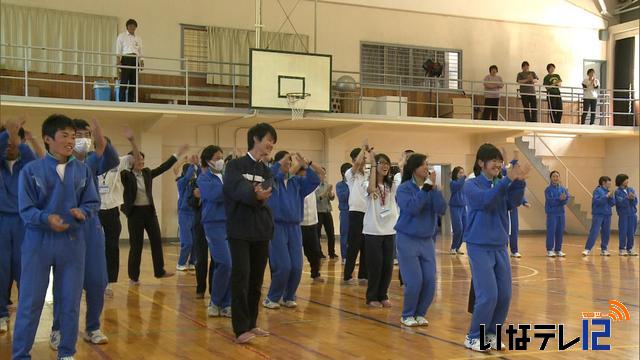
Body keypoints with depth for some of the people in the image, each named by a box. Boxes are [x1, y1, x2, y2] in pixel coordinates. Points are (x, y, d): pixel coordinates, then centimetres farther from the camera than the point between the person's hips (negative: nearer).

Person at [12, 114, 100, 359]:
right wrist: (47, 218, -24)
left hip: (72, 242, 2)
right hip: (39, 242, -2)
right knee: (30, 302, 3)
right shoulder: (31, 170, -4)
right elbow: (25, 209, -6)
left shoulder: (83, 170, 3)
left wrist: (83, 212, -17)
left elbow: (93, 203, 5)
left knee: (70, 301, 9)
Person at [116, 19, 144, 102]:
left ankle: (131, 101, 3)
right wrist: (118, 60, -12)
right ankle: (122, 101, -12)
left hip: (135, 60, 4)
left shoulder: (138, 38, 19)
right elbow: (118, 50, 1)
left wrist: (141, 62, 3)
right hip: (126, 58, -4)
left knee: (133, 82, 0)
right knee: (124, 82, -11)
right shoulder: (121, 36, 8)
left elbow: (140, 52, 16)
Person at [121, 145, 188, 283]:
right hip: (135, 212, -5)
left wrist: (177, 154, 9)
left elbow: (163, 167, 10)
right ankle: (133, 276, 13)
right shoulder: (126, 176, -6)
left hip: (149, 211, 5)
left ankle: (159, 271, 20)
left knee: (157, 240, 8)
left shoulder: (147, 173, 7)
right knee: (136, 245, 1)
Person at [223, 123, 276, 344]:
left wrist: (260, 195, -29)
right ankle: (241, 329, -7)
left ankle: (251, 324, 21)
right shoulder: (235, 165, -3)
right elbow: (237, 188, -22)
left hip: (261, 230, 6)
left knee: (256, 279, 10)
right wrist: (255, 195, -38)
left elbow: (268, 191, -7)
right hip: (240, 230, -6)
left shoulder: (267, 171, 13)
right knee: (241, 276, -11)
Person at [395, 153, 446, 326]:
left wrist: (433, 188, -19)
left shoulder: (431, 188, 2)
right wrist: (425, 188, -23)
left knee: (430, 281, 1)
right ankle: (407, 315, 13)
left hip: (427, 240, 4)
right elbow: (412, 208, -25)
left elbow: (442, 210, -11)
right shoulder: (404, 188, -10)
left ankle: (420, 314, 21)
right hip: (407, 239, -4)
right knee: (414, 281, -7)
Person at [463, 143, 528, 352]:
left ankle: (491, 334, 23)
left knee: (504, 295, 6)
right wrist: (508, 179, -36)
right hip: (480, 247, -6)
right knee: (488, 295, -10)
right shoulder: (471, 185, -7)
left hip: (500, 247, 6)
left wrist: (519, 181, -28)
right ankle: (473, 337, 7)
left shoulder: (502, 185, 8)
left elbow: (514, 200, -11)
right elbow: (486, 199, -27)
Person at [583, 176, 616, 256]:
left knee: (606, 233, 7)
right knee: (594, 232, -10)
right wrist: (606, 196, -20)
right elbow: (596, 201, -19)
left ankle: (604, 250, 17)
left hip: (607, 215, 6)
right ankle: (587, 249, -10)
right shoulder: (598, 190, -7)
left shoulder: (609, 191, 10)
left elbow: (613, 203, 8)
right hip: (598, 214, -6)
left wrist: (611, 196, -9)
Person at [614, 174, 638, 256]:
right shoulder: (617, 191, -3)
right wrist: (627, 198, -29)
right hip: (623, 214, -4)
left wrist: (633, 198, -17)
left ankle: (630, 249, 13)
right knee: (623, 232, -3)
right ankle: (622, 249, 3)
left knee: (631, 232, 6)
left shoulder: (631, 190, 10)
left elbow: (635, 202, 4)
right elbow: (620, 203, -16)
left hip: (632, 214, 4)